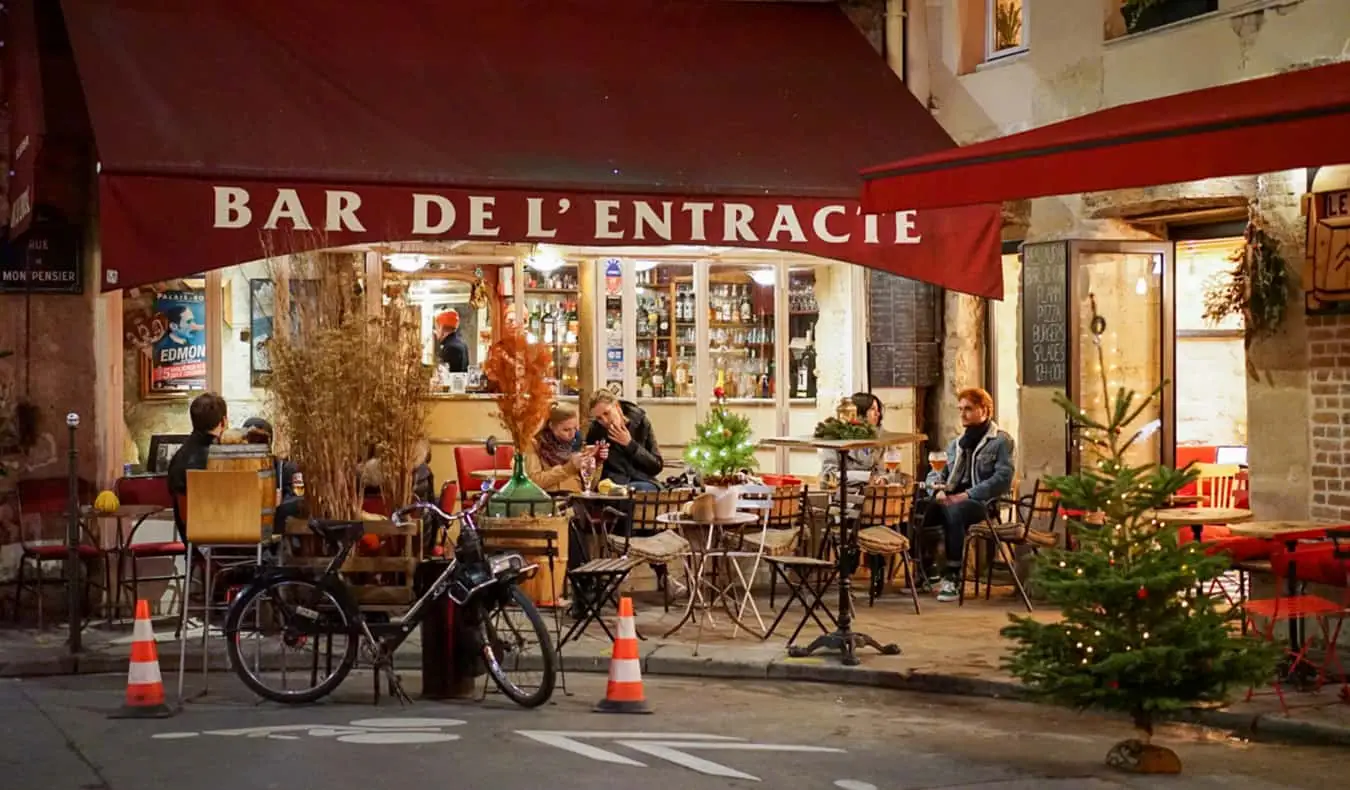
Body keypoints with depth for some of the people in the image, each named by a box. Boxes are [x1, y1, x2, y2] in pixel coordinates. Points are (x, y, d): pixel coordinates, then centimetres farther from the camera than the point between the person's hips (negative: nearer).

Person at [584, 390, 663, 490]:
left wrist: (630, 444, -11)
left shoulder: (640, 422, -1)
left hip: (642, 482, 0)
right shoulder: (595, 431, 1)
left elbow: (657, 467, -2)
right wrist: (596, 458, -12)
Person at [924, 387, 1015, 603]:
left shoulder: (1001, 440, 5)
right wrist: (938, 488, -3)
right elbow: (936, 472, 23)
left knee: (954, 512, -39)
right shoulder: (956, 443, 26)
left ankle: (952, 578, -35)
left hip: (983, 502, -6)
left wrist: (967, 495, -18)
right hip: (951, 499, 6)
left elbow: (1003, 479, -9)